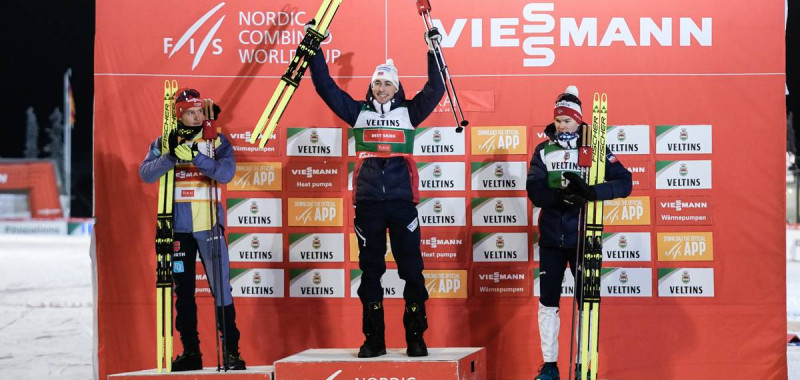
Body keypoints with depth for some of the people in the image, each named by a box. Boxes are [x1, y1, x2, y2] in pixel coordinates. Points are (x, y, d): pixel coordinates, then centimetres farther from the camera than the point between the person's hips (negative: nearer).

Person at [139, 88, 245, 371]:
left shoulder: (217, 141, 2)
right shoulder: (164, 143, 6)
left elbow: (226, 173, -15)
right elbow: (146, 174, -9)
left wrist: (195, 157, -26)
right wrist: (172, 157, -24)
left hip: (209, 223, -2)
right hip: (177, 225, 2)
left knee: (221, 286, -6)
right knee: (183, 290, 7)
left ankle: (231, 350, -2)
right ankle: (190, 351, 15)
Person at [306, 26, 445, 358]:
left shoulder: (408, 112, 9)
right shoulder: (358, 112, 11)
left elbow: (435, 89, 2)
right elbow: (325, 87, 10)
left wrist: (433, 50, -4)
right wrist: (315, 51, 5)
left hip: (402, 200, -1)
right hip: (367, 202, 1)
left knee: (411, 268, -2)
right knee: (370, 270, 5)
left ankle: (416, 337, 3)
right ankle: (373, 339, 10)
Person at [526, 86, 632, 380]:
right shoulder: (544, 151, 5)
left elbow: (624, 183, -10)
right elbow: (534, 190, -6)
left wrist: (591, 192, -26)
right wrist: (559, 195, -26)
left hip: (583, 237, -2)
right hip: (551, 237, 2)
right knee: (548, 302, 4)